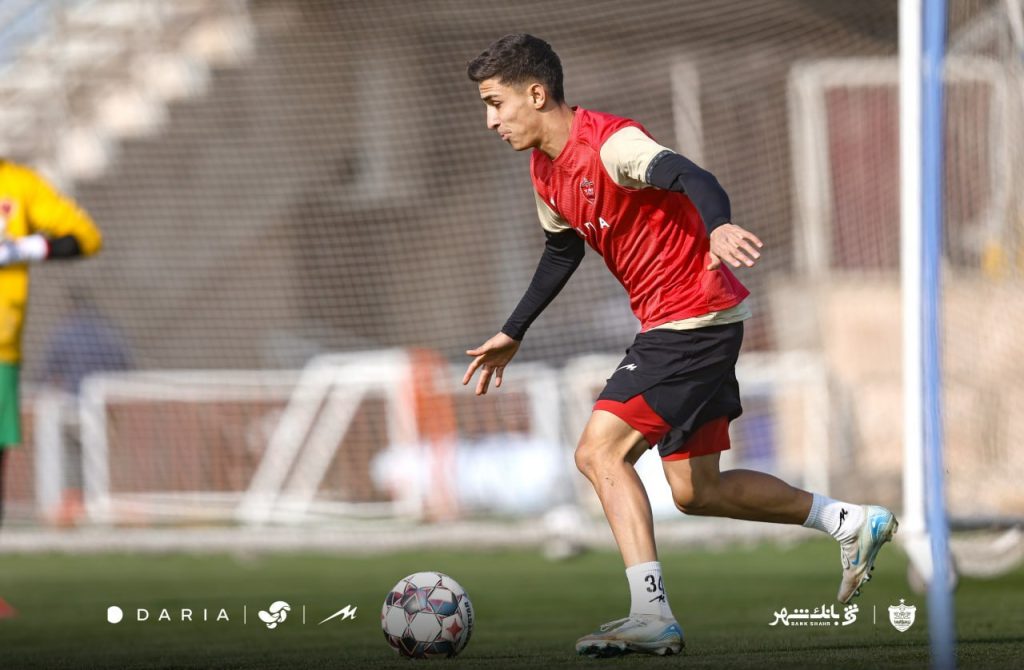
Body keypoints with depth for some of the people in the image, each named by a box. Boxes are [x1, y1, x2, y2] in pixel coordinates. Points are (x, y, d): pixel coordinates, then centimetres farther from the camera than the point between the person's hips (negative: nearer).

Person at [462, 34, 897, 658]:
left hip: (697, 316, -10)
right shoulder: (546, 168, 8)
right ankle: (853, 522, 23)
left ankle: (652, 616, -19)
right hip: (673, 325, 10)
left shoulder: (610, 143, -20)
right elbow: (561, 249, 27)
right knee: (696, 491, 12)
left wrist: (720, 227, -60)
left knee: (600, 451, -17)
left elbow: (690, 177, -38)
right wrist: (514, 333, 33)